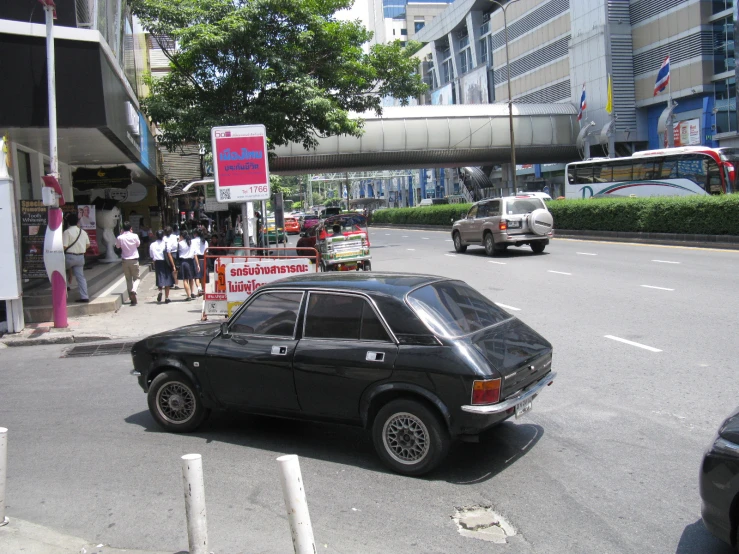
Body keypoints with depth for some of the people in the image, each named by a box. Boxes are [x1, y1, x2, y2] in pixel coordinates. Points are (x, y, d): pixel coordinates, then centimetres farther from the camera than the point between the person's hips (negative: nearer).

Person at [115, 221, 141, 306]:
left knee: (128, 279, 12)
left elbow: (117, 246, 12)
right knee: (136, 278, 8)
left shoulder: (120, 237, -7)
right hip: (134, 260, -1)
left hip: (125, 261, 1)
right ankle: (133, 291, -22)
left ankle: (132, 299, 12)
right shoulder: (134, 236, -10)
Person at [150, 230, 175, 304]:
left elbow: (152, 257, 4)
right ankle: (166, 298, 8)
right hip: (165, 263, -2)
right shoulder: (165, 243, -5)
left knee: (160, 279, 10)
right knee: (167, 280, 6)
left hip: (157, 263, 2)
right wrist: (173, 265, -5)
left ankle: (160, 291, -19)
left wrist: (154, 266, 12)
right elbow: (169, 255, -8)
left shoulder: (152, 245, 4)